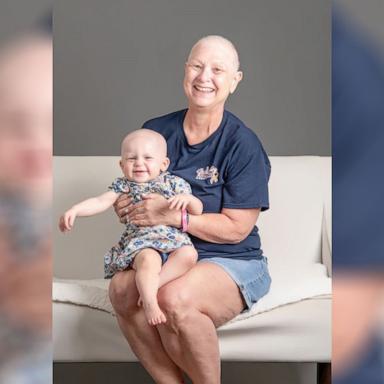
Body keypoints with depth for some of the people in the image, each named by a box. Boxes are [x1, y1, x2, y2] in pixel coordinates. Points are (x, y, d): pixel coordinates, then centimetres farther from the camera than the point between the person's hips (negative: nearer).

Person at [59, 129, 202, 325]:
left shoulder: (174, 183, 15)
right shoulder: (124, 186, 15)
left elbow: (198, 210, 12)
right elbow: (100, 202, 3)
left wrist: (187, 198, -11)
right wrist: (74, 210, -14)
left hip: (175, 240, 2)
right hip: (141, 242, -2)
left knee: (189, 254, -31)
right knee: (148, 259, -36)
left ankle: (153, 285, -32)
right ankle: (150, 302, -40)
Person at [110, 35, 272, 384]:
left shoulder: (243, 145, -7)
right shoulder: (156, 131, 7)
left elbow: (236, 228, -10)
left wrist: (172, 215, -22)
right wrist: (125, 207, -5)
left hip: (231, 263, -4)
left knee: (174, 298, -35)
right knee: (122, 288, -29)